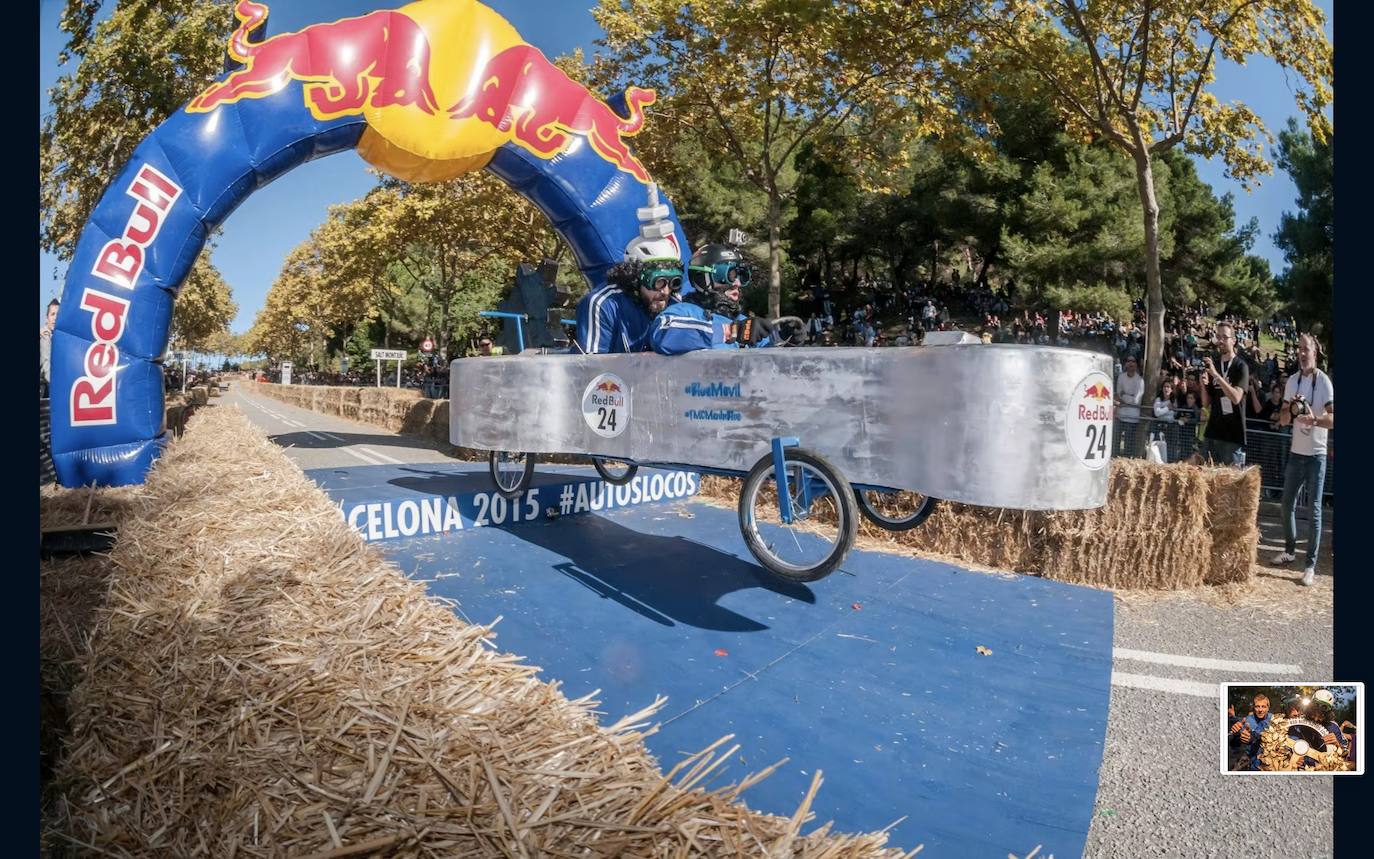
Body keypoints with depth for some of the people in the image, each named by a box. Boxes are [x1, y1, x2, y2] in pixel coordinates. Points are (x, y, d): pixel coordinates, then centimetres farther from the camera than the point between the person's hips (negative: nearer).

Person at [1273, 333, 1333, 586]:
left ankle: (1311, 565, 0)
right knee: (1288, 504, 12)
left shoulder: (1324, 381, -11)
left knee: (1314, 509, -4)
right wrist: (1291, 410, -14)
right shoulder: (1292, 381, 6)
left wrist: (1314, 419, -40)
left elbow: (1333, 418, -21)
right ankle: (1289, 550, 29)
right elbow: (1282, 420, 7)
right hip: (1296, 451, 6)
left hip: (1316, 454, -6)